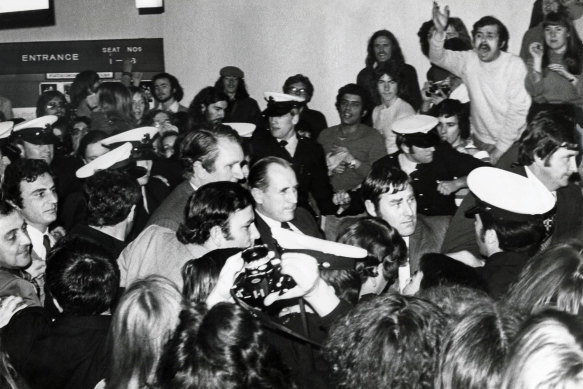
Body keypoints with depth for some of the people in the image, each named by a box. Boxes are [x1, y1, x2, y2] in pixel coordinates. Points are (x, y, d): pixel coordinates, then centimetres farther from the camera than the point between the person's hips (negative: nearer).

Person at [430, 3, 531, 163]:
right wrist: (439, 32, -34)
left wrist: (501, 148, -16)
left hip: (511, 142, -3)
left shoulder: (515, 65, -14)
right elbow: (437, 58, -15)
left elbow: (518, 110, -16)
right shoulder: (468, 60, -3)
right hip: (480, 140, 3)